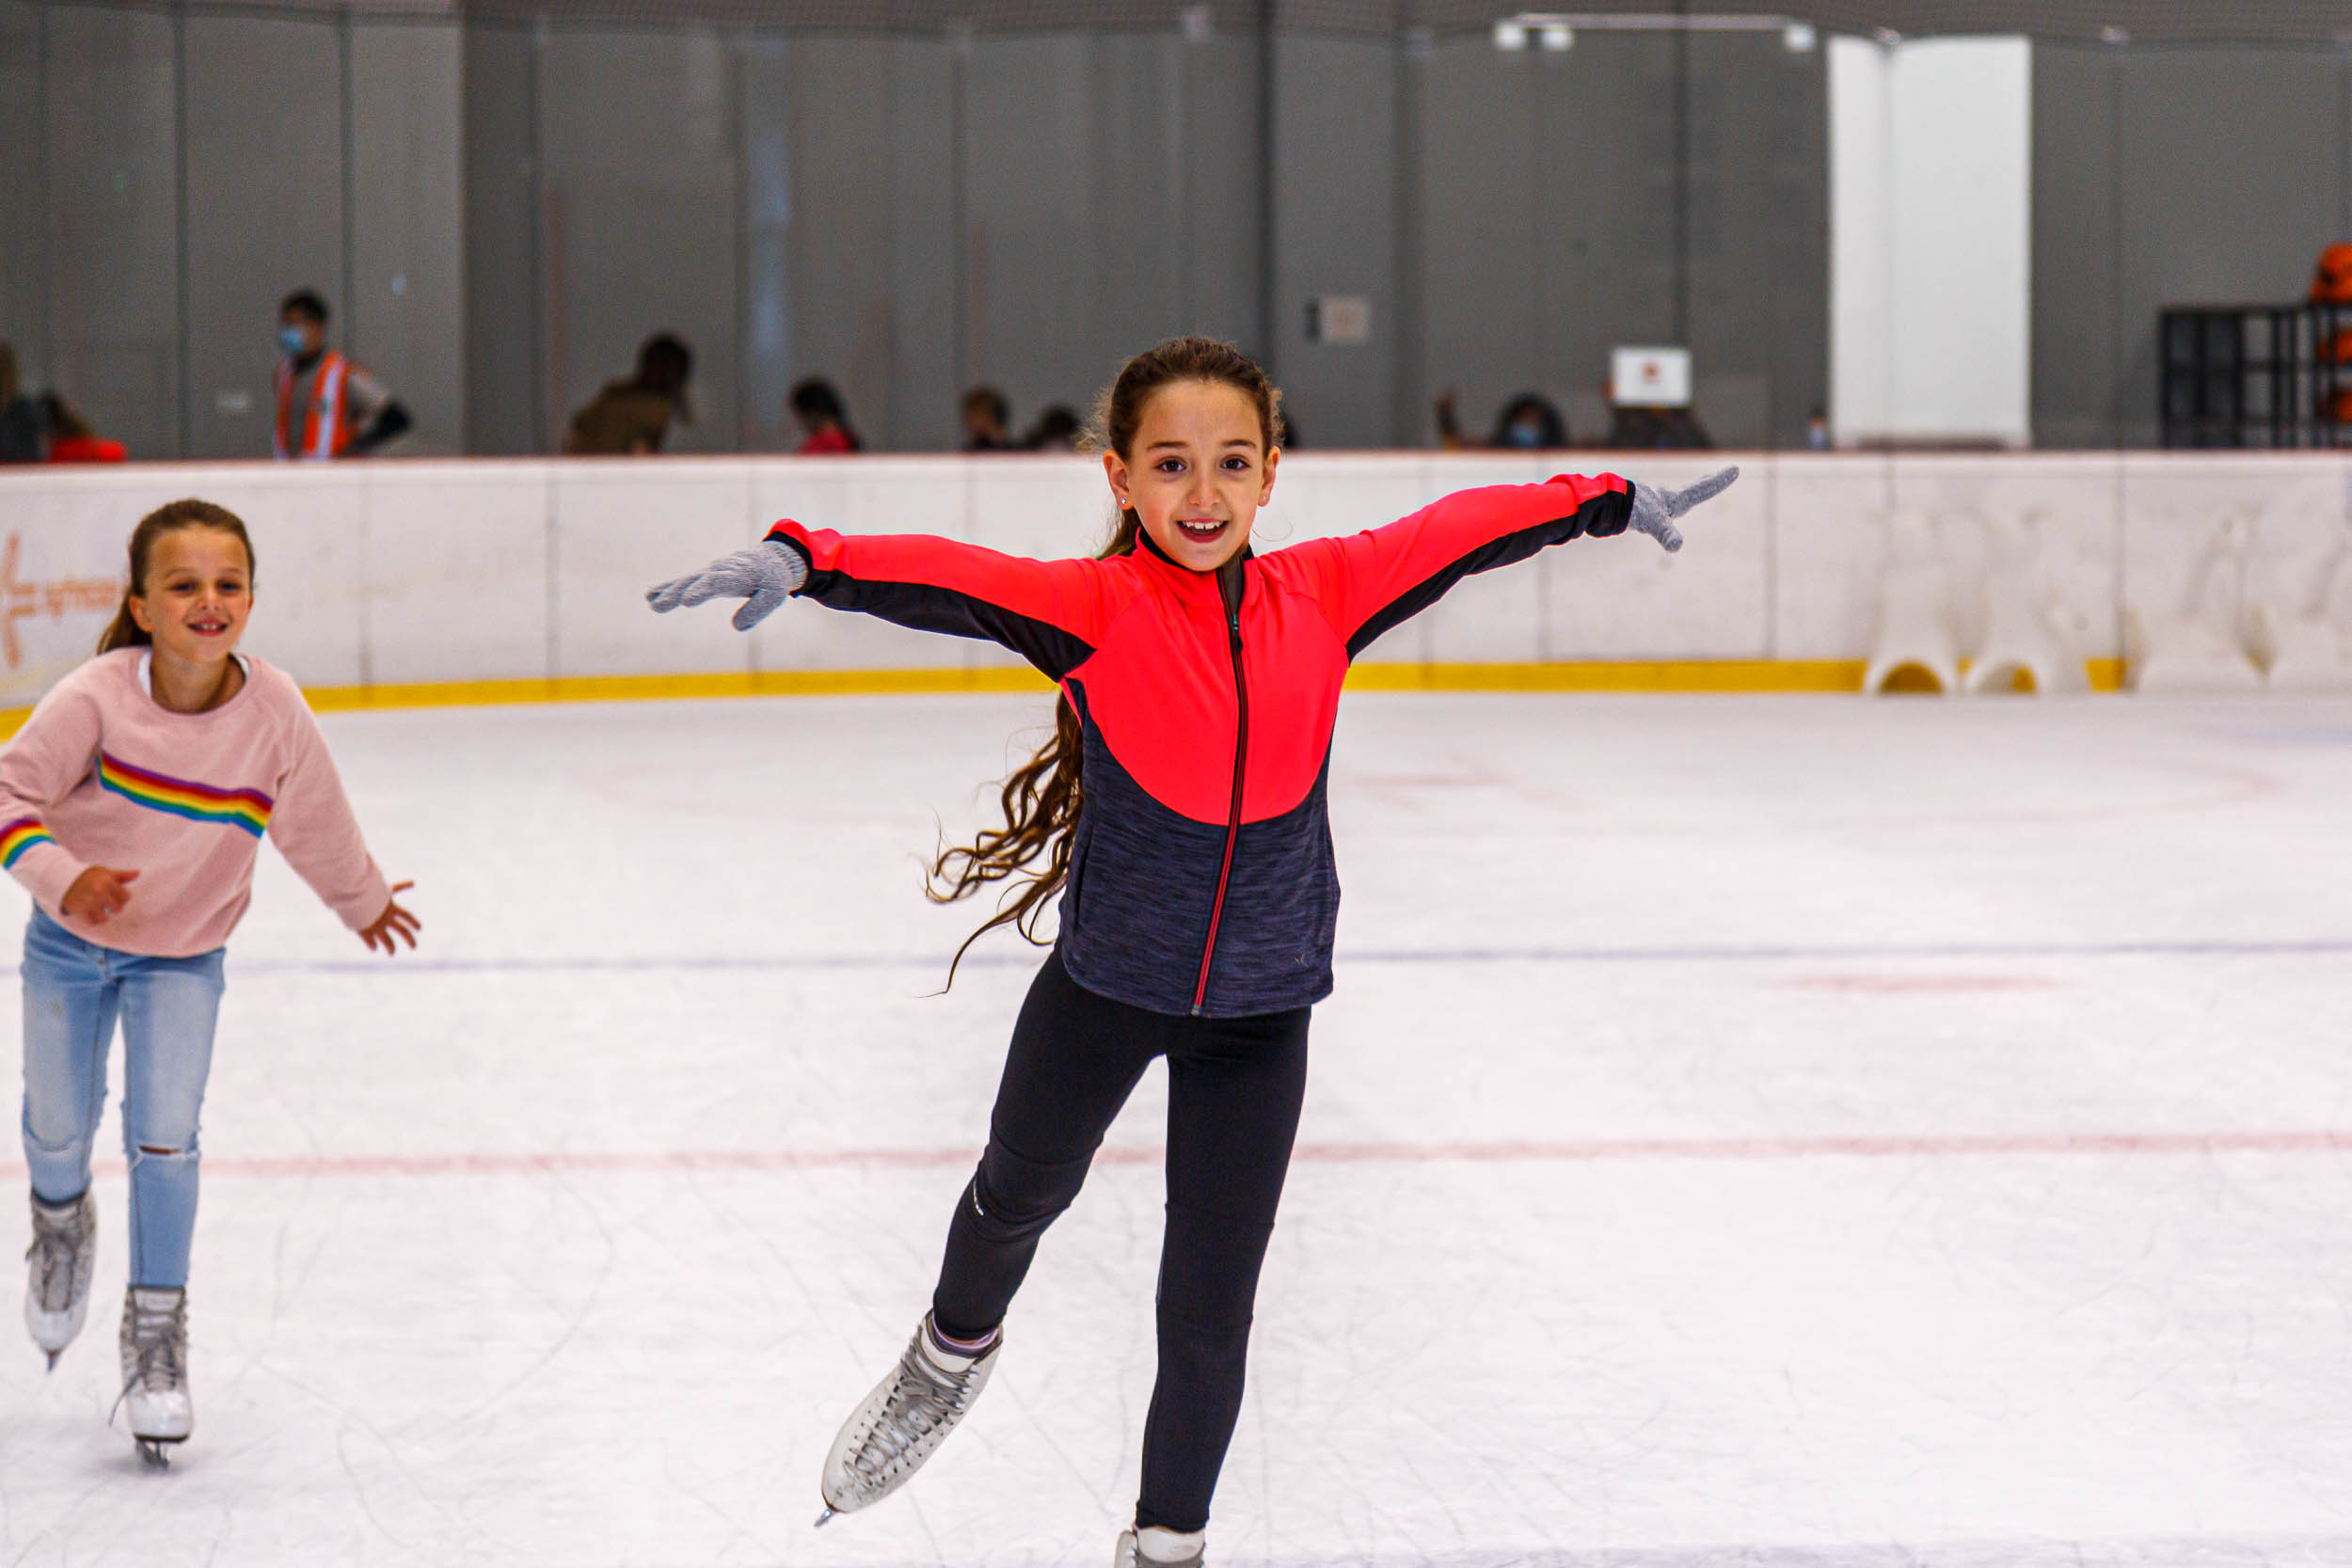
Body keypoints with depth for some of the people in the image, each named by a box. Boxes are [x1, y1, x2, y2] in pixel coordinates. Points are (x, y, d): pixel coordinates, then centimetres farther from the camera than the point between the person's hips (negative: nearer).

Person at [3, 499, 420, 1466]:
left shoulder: (275, 712, -20)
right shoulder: (98, 698, -27)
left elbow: (315, 825, -3)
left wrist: (363, 901, 13)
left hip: (183, 954, 0)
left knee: (164, 1139, -10)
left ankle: (157, 1326, 8)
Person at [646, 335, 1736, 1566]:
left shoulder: (1320, 596, -8)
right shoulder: (1094, 608, -18)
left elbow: (1462, 530, 4)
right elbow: (948, 582, -33)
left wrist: (1612, 502, 15)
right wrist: (801, 563, -50)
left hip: (1259, 1008, 1)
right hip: (1103, 985, -1)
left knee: (1210, 1309, 5)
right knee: (1022, 1189, 26)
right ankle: (954, 1351, 57)